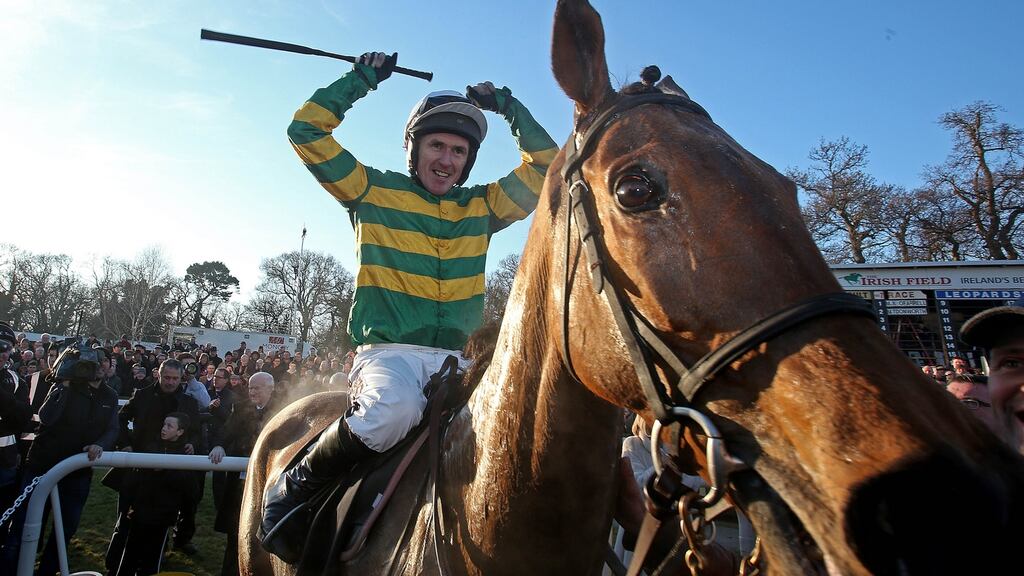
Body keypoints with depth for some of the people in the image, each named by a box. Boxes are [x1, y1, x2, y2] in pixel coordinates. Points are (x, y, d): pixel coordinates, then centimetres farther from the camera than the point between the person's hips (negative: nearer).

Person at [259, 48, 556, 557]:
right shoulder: (373, 192, 8)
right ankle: (290, 490, -8)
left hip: (456, 358, 4)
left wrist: (508, 107, 13)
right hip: (387, 350, -3)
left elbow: (546, 166, 17)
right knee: (395, 408, -35)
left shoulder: (480, 208, 16)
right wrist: (361, 79, 6)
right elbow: (307, 131, 4)